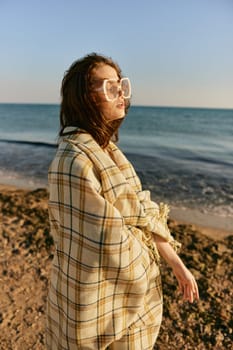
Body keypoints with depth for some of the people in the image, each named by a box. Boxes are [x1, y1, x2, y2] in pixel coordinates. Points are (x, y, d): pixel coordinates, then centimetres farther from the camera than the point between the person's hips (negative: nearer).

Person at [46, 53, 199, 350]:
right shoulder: (74, 160, -26)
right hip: (97, 301, -7)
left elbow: (142, 213, 3)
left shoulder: (108, 150, 1)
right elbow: (104, 242, -24)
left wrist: (177, 264, 6)